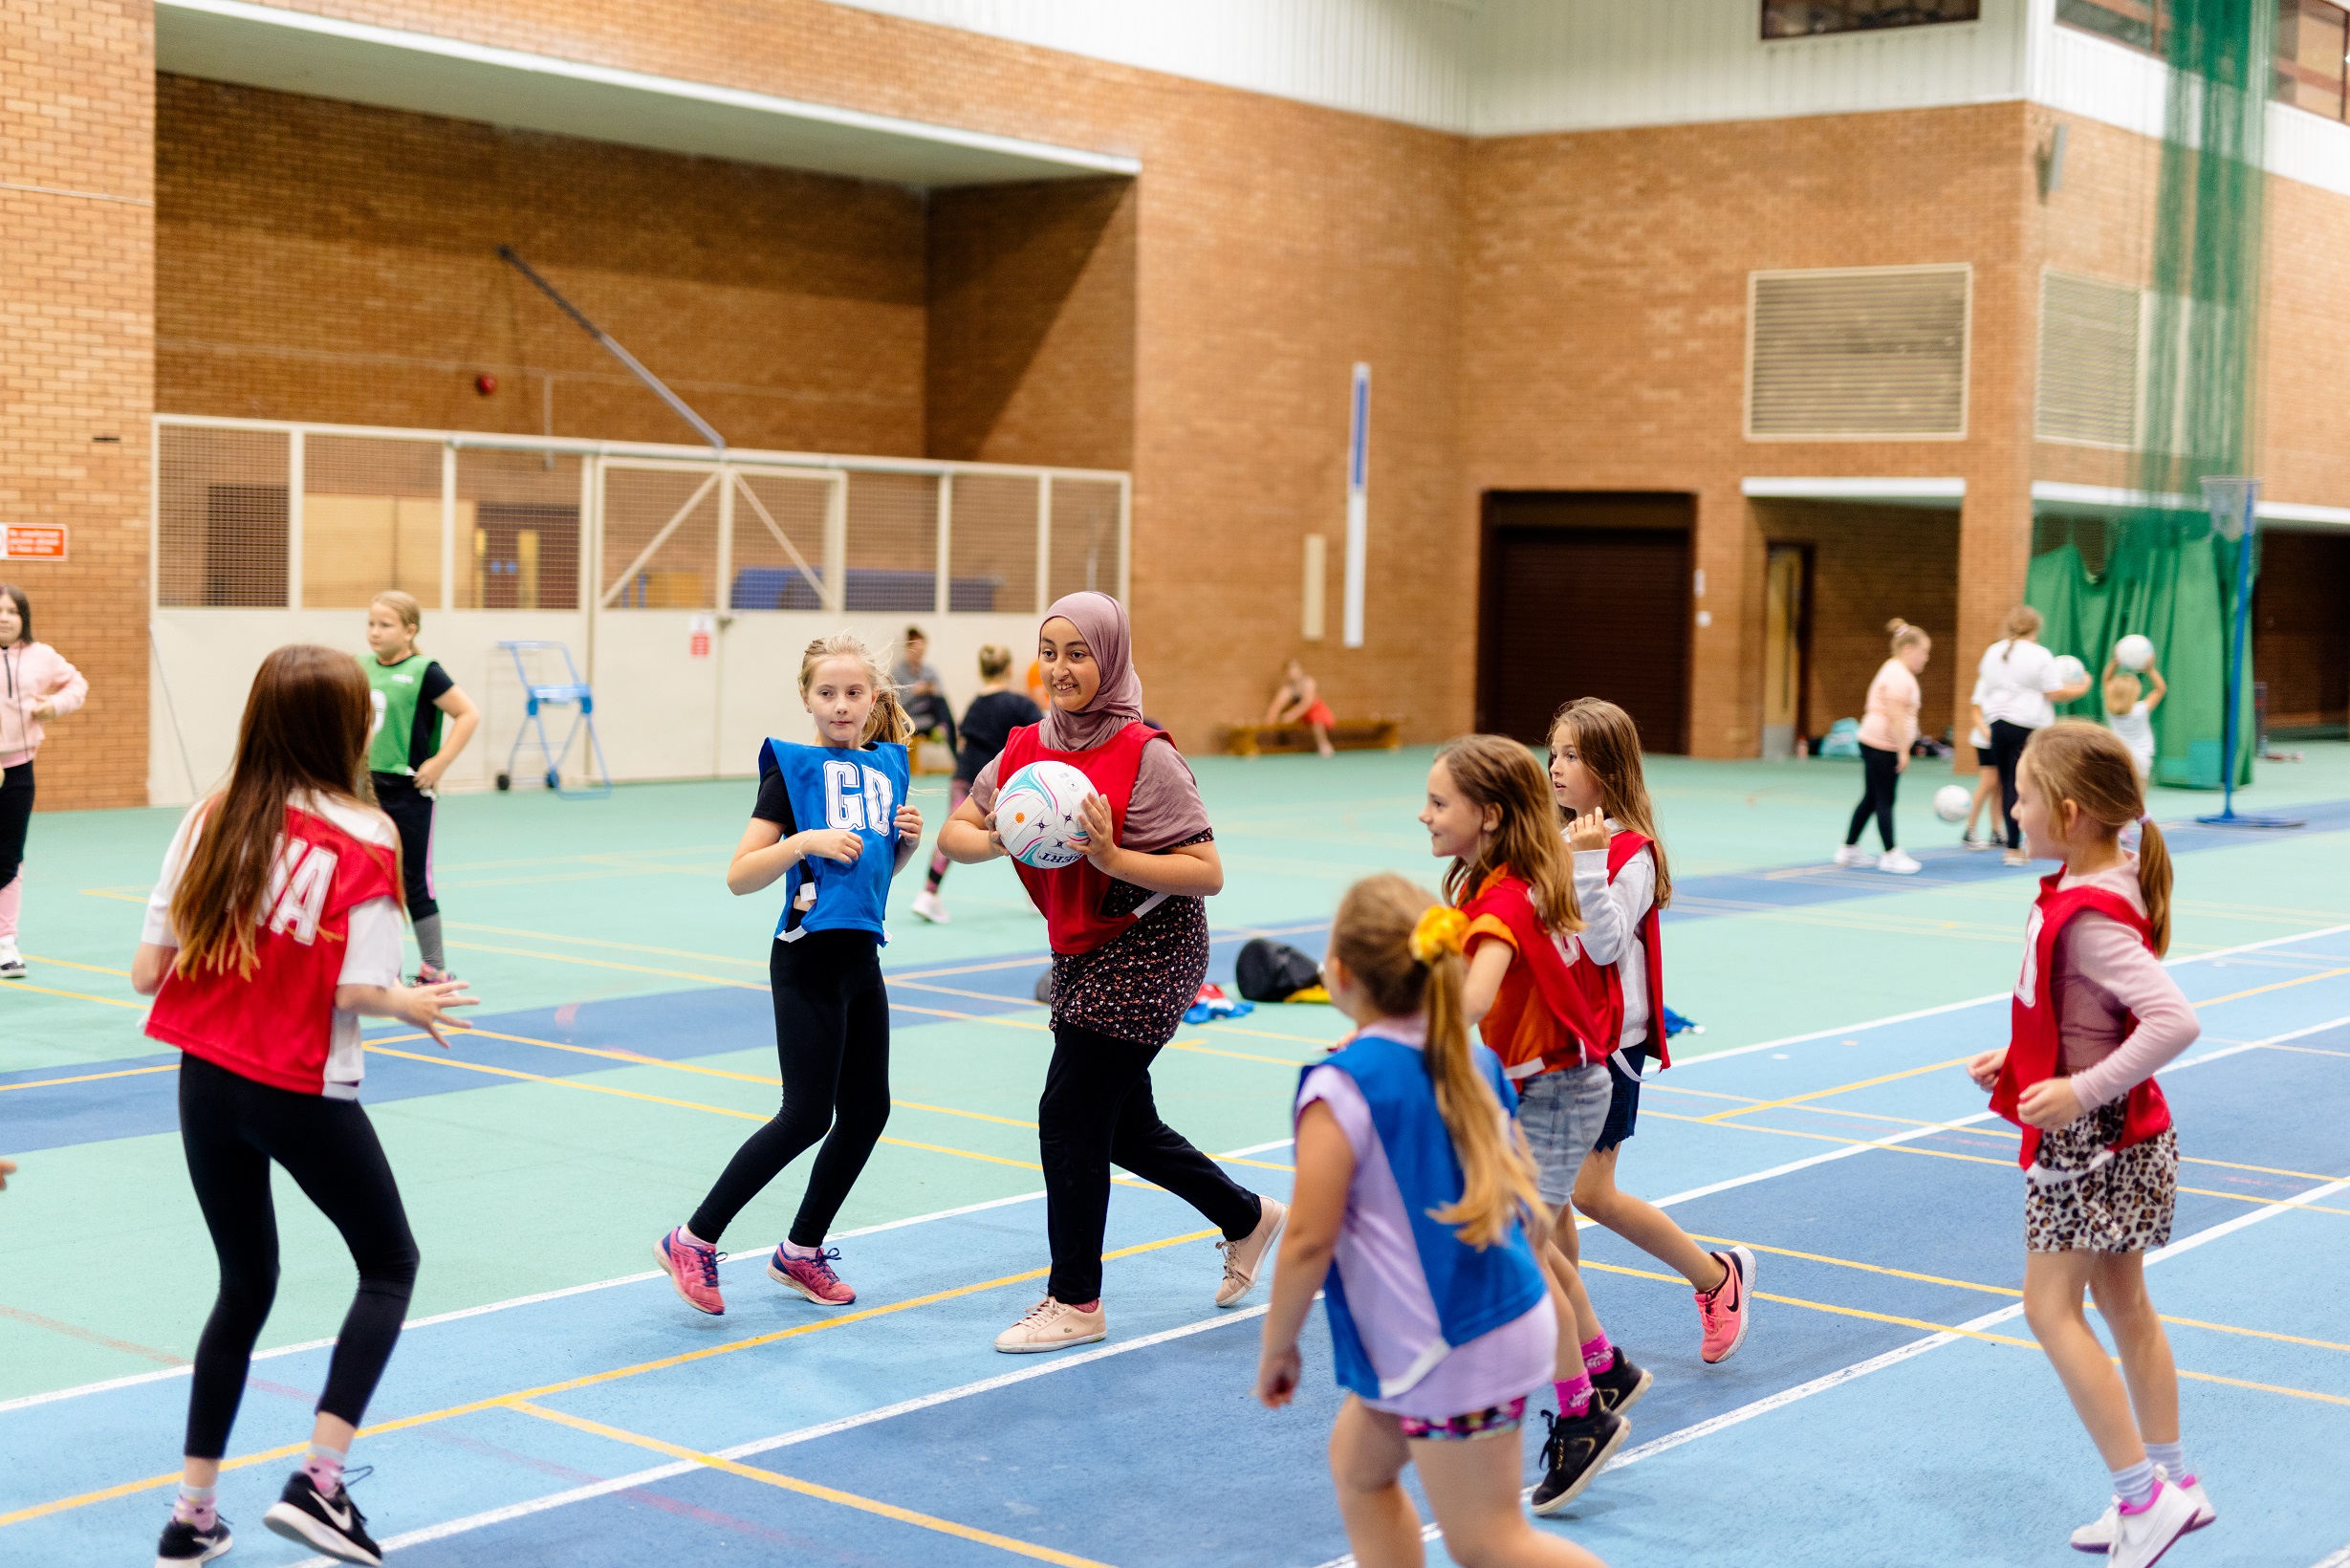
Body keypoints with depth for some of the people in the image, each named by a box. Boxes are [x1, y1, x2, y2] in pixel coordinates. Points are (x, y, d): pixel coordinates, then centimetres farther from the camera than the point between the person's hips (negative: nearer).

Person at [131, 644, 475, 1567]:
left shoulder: (210, 821, -1)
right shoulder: (362, 839, -14)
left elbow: (148, 972, -1)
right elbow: (358, 991, -17)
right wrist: (413, 1004, 4)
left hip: (206, 1079, 5)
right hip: (303, 1094, -5)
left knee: (245, 1285, 21)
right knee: (390, 1265, 16)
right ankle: (318, 1482, 4)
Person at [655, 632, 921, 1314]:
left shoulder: (887, 766, 10)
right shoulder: (793, 768, -8)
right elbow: (739, 876, -11)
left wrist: (907, 839, 3)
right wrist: (805, 840, -23)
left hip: (861, 956, 7)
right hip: (808, 958, -7)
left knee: (867, 1109, 9)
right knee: (807, 1115, -9)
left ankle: (801, 1251, 24)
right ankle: (693, 1242, 1)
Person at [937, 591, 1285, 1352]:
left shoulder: (1144, 756, -19)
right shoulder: (1025, 749, 0)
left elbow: (1207, 873, -20)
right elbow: (952, 833, 3)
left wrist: (1110, 857, -30)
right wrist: (997, 841, -18)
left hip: (1148, 951, -8)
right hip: (1080, 952, 8)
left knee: (1069, 1116, -8)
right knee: (1121, 1126, 17)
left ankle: (1076, 1302, 7)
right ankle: (1248, 1218, 39)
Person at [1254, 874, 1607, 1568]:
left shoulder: (1342, 1088, -20)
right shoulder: (1474, 1063, 4)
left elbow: (1309, 1239, -20)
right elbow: (1519, 1189, 13)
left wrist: (1276, 1347, -6)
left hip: (1454, 1354, -9)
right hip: (1510, 1315, 9)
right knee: (1357, 1461, 23)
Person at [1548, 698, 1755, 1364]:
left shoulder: (1630, 852, -14)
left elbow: (1606, 944, -23)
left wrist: (1587, 866, -32)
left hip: (1606, 1041, -7)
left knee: (1591, 1193, -5)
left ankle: (1718, 1277, 14)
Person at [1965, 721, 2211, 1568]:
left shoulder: (2089, 917, -25)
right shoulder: (2092, 890, 5)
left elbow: (2175, 1020, -35)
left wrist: (2083, 1090, -31)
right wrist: (2014, 1061, 7)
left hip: (2091, 1144, -10)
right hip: (2114, 1141, 10)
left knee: (2051, 1308, -4)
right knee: (2121, 1304, 17)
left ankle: (2143, 1491, -1)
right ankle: (2172, 1479, 27)